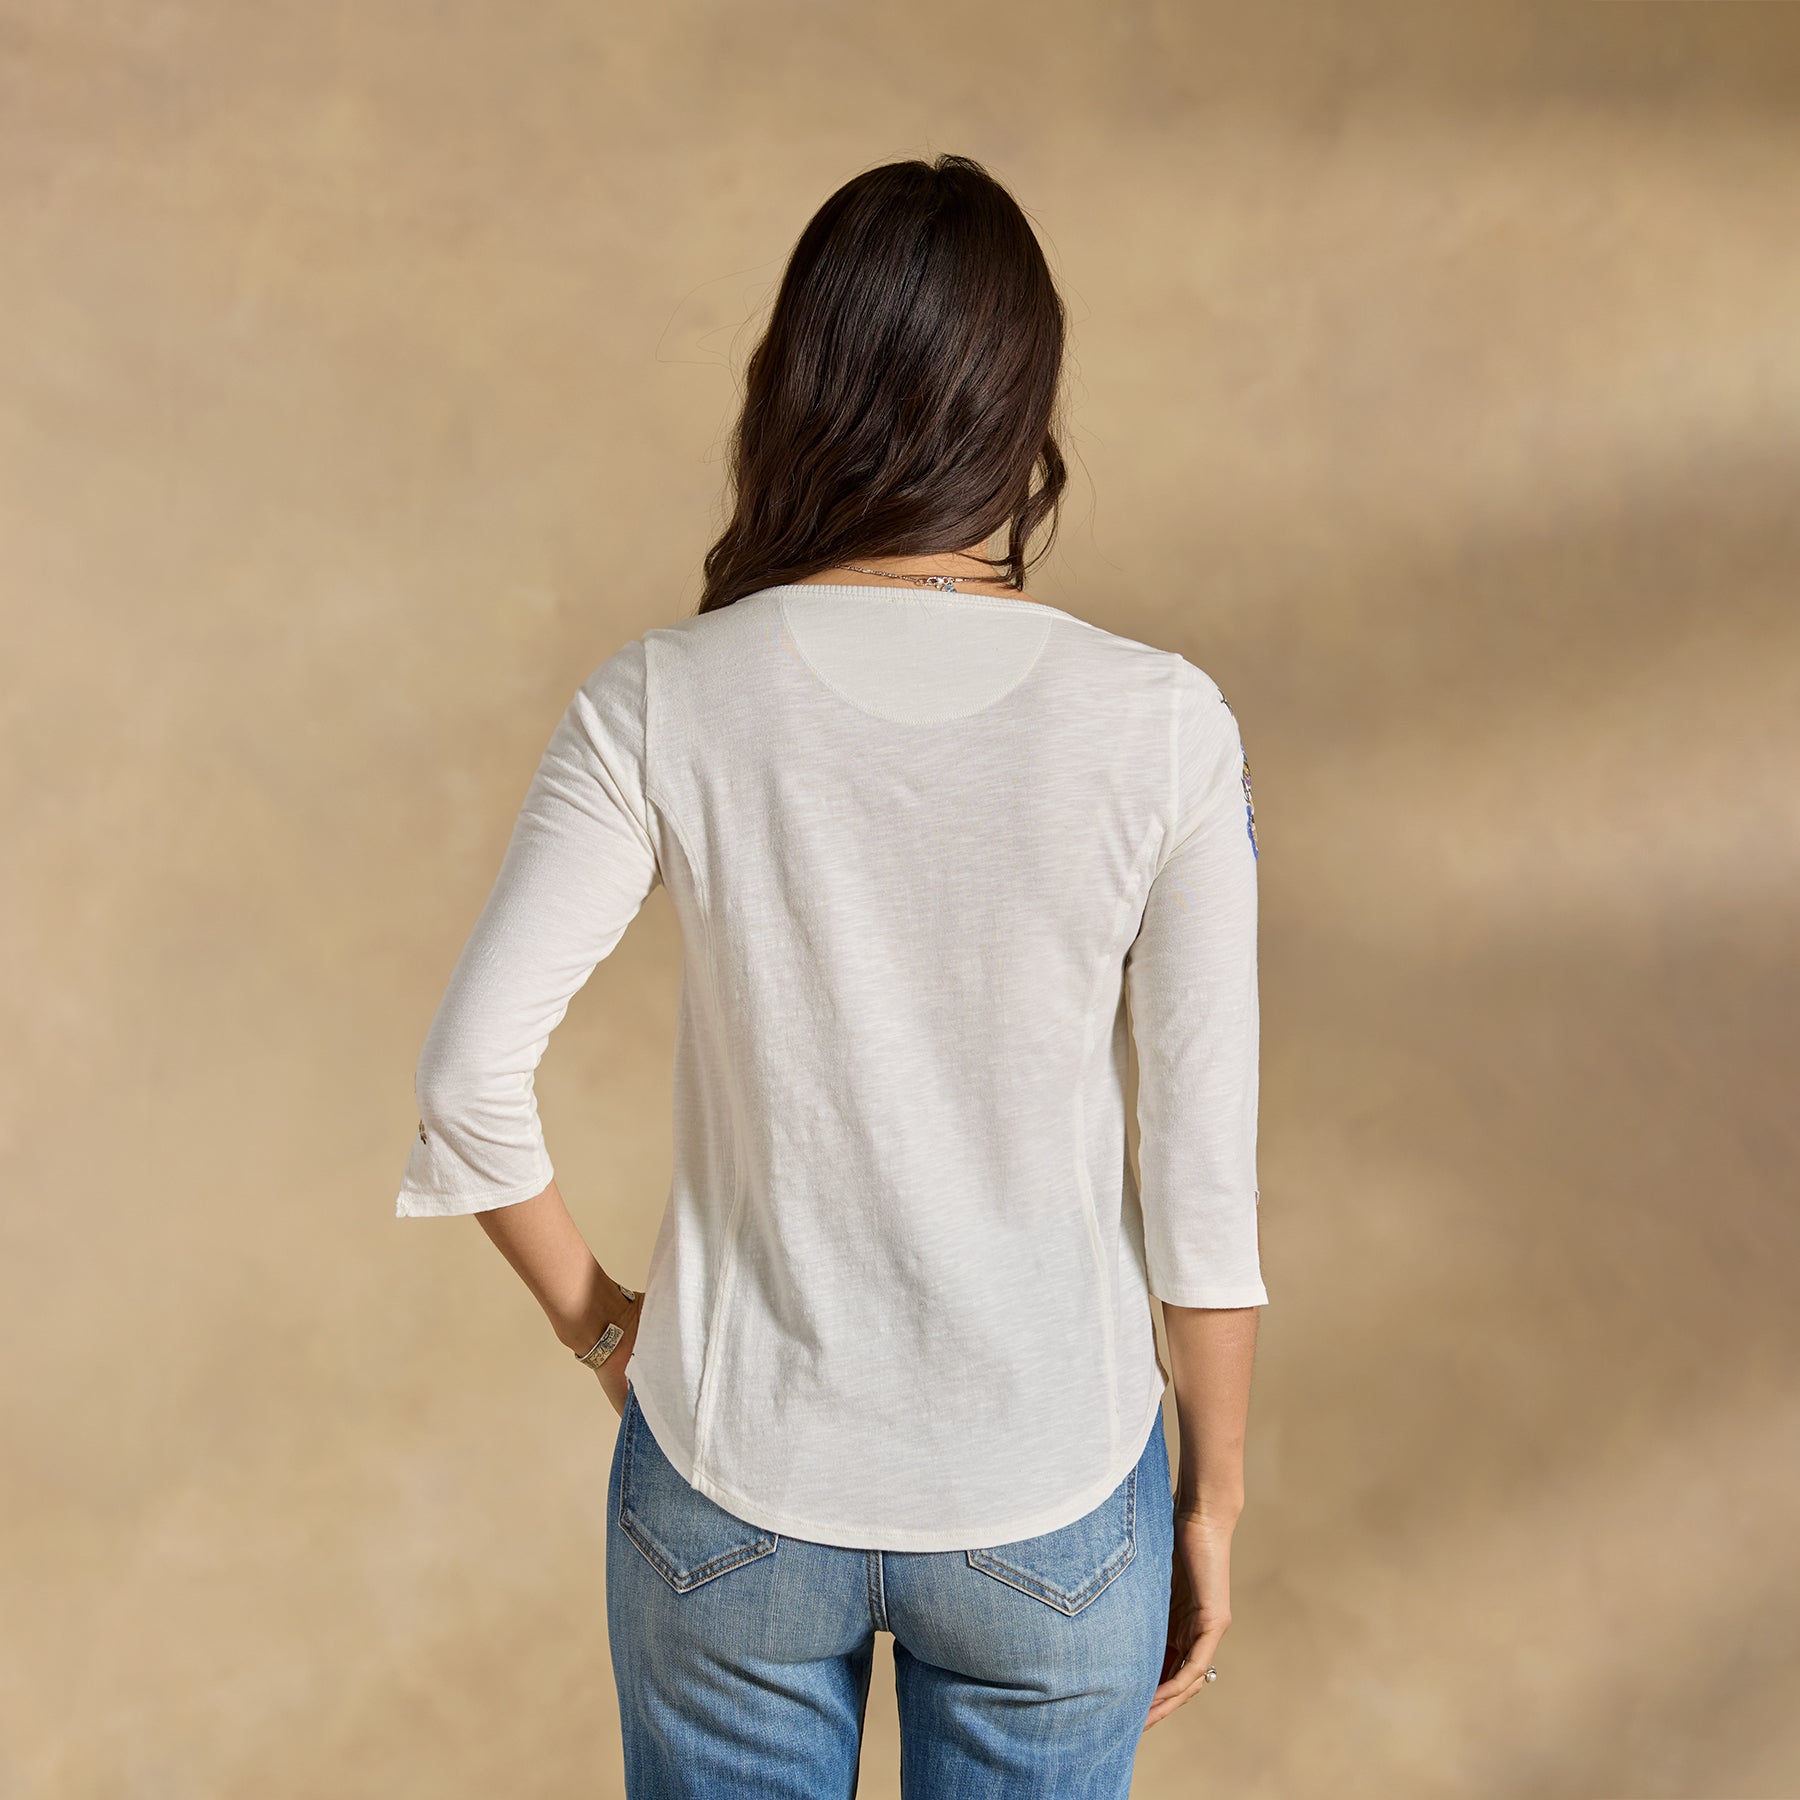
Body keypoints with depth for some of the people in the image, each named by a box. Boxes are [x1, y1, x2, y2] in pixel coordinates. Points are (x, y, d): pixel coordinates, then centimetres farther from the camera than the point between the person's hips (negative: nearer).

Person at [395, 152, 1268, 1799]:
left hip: (736, 1479, 1)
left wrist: (593, 1319, 3)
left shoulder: (663, 704, -15)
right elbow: (1204, 1175, -11)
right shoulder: (1161, 724, -16)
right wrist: (1213, 1498, 3)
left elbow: (472, 1075, -15)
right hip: (1049, 1502, 0)